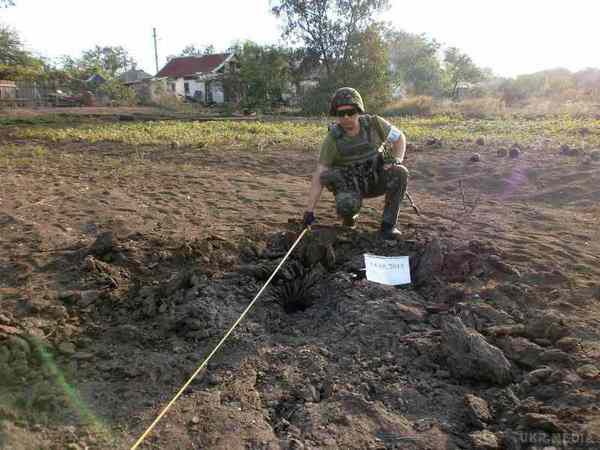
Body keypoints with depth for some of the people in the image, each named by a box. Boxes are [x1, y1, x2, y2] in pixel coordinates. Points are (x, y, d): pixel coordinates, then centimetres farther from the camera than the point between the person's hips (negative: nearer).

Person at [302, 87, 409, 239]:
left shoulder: (374, 123, -15)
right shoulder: (332, 140, -20)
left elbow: (399, 138, 1)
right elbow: (319, 177, -19)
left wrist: (396, 159, -20)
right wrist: (309, 210, -24)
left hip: (376, 181, 3)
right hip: (351, 186, -2)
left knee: (399, 173, -27)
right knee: (346, 206, -35)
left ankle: (388, 224, -13)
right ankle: (350, 214, 5)